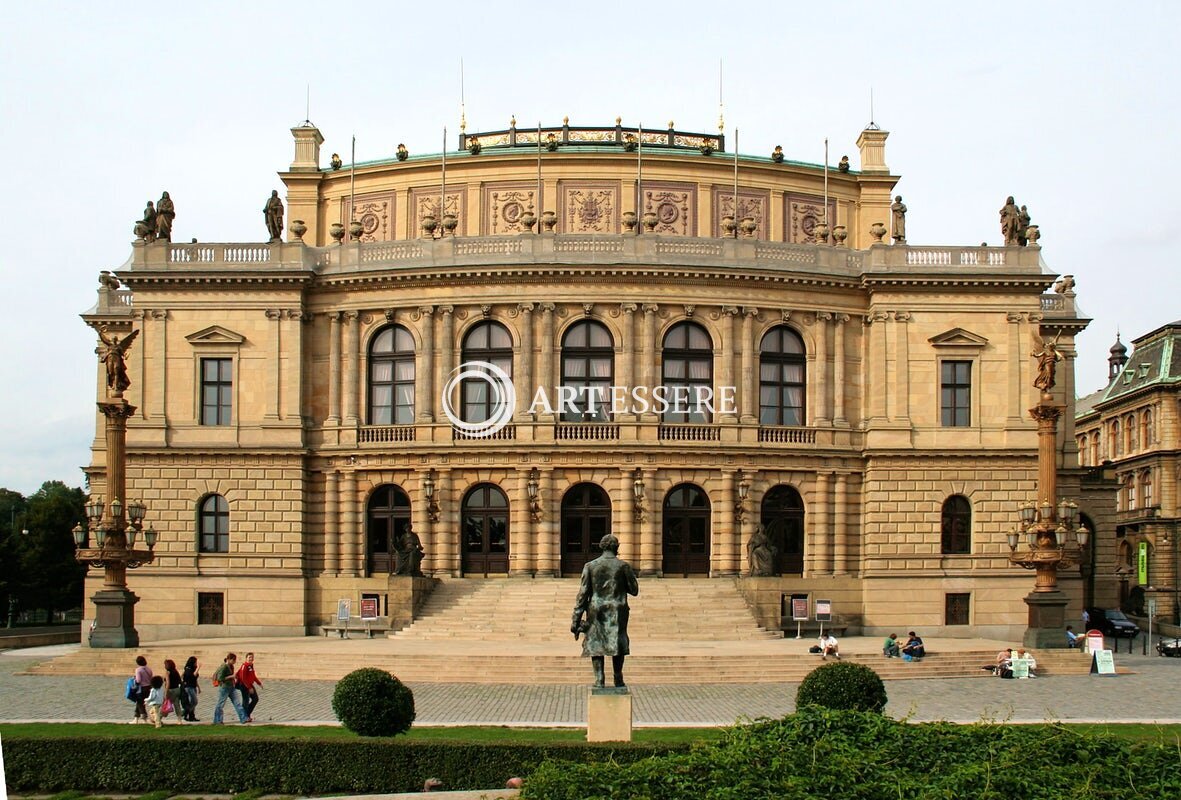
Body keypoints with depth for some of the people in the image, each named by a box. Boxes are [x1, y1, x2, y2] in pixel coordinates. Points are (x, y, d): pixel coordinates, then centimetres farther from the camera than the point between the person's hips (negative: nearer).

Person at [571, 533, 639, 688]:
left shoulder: (590, 566, -1)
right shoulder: (623, 566, -2)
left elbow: (583, 593, -4)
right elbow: (634, 590, 3)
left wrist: (576, 619, -3)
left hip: (596, 612, 0)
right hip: (617, 611, 0)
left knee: (595, 645, 5)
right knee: (618, 645, 13)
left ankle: (599, 680, -4)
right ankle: (618, 679, 13)